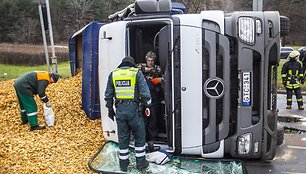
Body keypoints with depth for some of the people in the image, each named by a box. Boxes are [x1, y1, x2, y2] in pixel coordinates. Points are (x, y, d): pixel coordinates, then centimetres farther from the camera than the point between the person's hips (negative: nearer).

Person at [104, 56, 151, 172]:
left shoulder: (113, 74, 10)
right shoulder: (137, 73, 0)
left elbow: (108, 95, 11)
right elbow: (145, 93, -7)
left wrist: (110, 109, 19)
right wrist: (148, 106, 5)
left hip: (120, 109, 3)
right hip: (134, 109, -3)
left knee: (123, 137, 14)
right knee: (139, 136, 13)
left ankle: (123, 163, 24)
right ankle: (141, 162, 22)